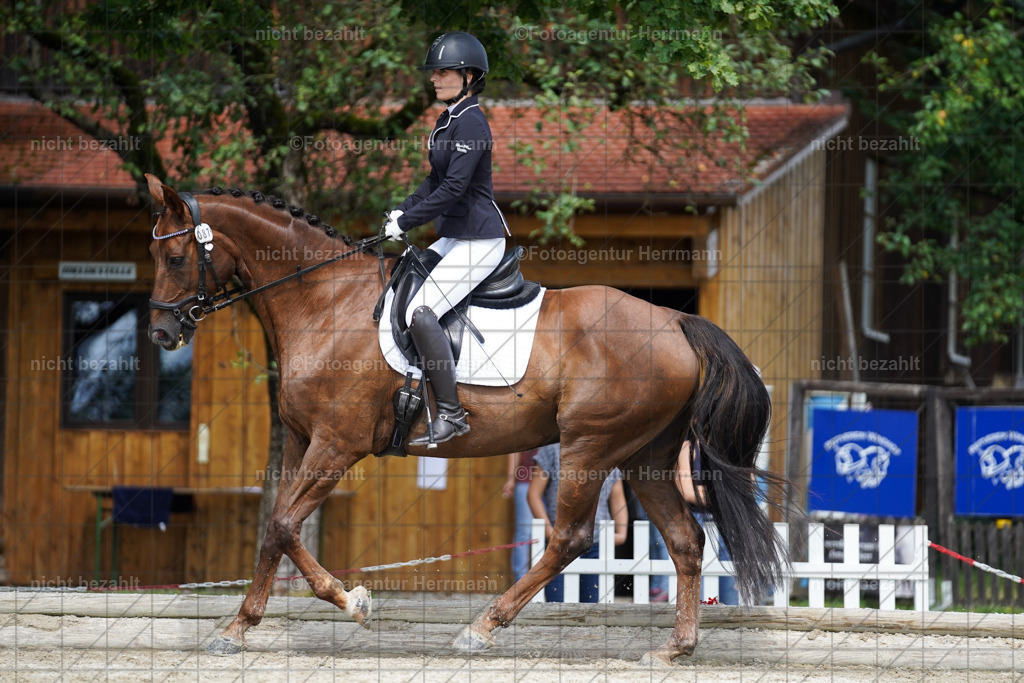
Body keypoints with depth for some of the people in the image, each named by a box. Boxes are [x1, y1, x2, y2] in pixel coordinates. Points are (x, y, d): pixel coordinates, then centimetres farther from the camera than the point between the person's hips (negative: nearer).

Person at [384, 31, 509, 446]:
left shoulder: (470, 122, -17)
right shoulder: (448, 119, 14)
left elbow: (454, 188, -23)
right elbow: (437, 180, 23)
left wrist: (406, 223, -19)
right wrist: (403, 210, 9)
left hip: (479, 240, -11)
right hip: (452, 237, 11)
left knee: (421, 313, -22)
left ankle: (450, 415, -20)